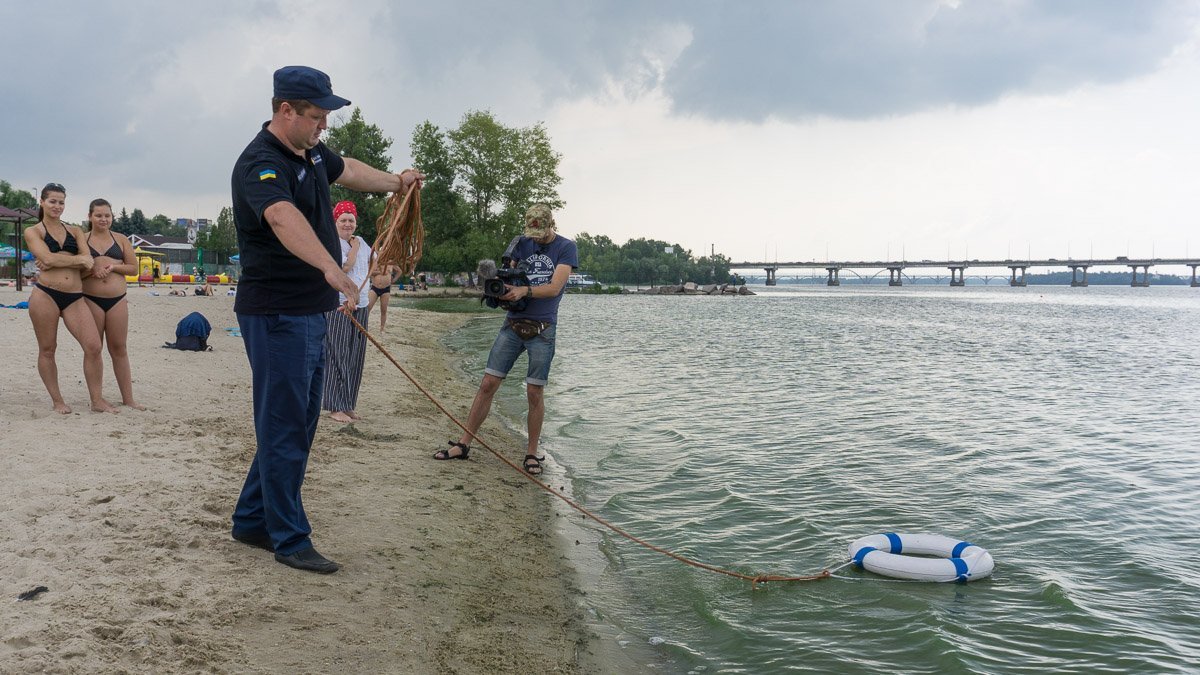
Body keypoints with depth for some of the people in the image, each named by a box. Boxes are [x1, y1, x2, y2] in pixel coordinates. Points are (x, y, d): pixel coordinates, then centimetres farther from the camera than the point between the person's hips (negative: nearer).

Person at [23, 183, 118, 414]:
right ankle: (57, 401, 17)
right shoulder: (32, 231, 7)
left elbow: (88, 262, 3)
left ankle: (97, 400, -1)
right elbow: (48, 258, -10)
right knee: (47, 350, 5)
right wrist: (79, 259, -3)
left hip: (74, 297, 3)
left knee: (94, 346, -9)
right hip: (45, 295, -2)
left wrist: (58, 261, -8)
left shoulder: (75, 231, 17)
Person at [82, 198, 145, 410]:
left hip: (117, 299, 1)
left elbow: (133, 268, 7)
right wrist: (92, 270, -16)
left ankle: (128, 398, 7)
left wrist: (113, 267, -10)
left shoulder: (121, 239, 9)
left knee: (119, 349, 3)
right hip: (91, 299, -1)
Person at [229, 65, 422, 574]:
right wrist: (333, 270, -56)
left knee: (295, 425, 15)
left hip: (310, 313, 10)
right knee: (284, 428, -2)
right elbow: (283, 217, -41)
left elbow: (346, 170, 34)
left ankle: (251, 521, 28)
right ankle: (290, 540, 8)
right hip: (276, 315, -10)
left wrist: (396, 182, 45)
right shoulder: (260, 163, -19)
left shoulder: (311, 151, 11)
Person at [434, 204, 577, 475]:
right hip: (512, 325, 3)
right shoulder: (521, 243, 11)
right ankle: (464, 443, 8)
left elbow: (554, 288, -10)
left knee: (535, 393, -1)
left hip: (542, 329, -3)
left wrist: (524, 290, -23)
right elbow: (506, 275, 10)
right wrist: (498, 285, -13)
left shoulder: (566, 248, 0)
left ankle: (531, 453, 12)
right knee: (487, 384, 0)